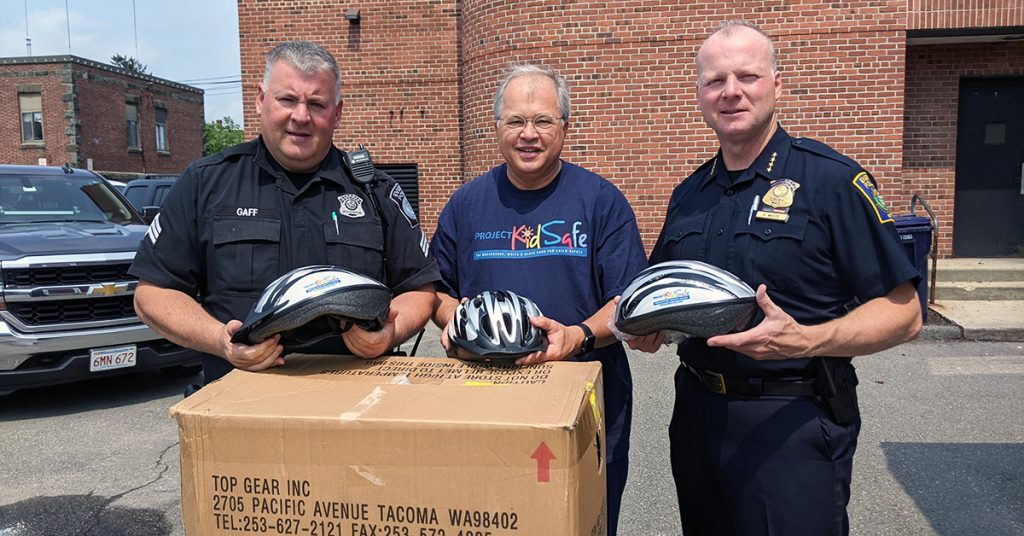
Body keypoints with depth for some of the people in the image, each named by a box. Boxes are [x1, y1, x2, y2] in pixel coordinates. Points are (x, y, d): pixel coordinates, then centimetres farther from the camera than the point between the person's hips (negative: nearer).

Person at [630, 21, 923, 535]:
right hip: (697, 412, 6)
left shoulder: (831, 179, -10)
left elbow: (903, 313, -12)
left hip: (793, 423, -5)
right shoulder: (688, 194, 8)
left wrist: (804, 340, -27)